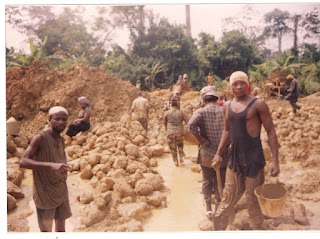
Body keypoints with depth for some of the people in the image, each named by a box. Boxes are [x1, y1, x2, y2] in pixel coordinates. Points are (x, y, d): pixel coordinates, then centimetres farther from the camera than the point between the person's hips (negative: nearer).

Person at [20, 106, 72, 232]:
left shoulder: (62, 140, 3)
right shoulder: (40, 138, -17)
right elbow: (23, 162, -28)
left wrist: (63, 172, 1)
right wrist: (51, 165, -40)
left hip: (61, 192, 6)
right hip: (45, 194, -6)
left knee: (61, 225, 17)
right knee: (46, 229, 6)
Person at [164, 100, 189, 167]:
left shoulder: (167, 113, 4)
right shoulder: (181, 113, 4)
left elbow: (164, 122, 16)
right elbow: (187, 122, -4)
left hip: (170, 133, -1)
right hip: (180, 132, 1)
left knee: (173, 148, 11)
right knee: (180, 145, 26)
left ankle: (176, 162, 11)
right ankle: (181, 157, 10)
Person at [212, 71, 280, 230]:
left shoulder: (258, 104, -8)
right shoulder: (227, 106, 8)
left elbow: (271, 131, -8)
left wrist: (275, 161, -13)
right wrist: (218, 154, 15)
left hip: (253, 160, -5)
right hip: (234, 159, 5)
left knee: (253, 199, 7)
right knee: (228, 197, 15)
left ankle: (257, 228, 26)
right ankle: (219, 226, 28)